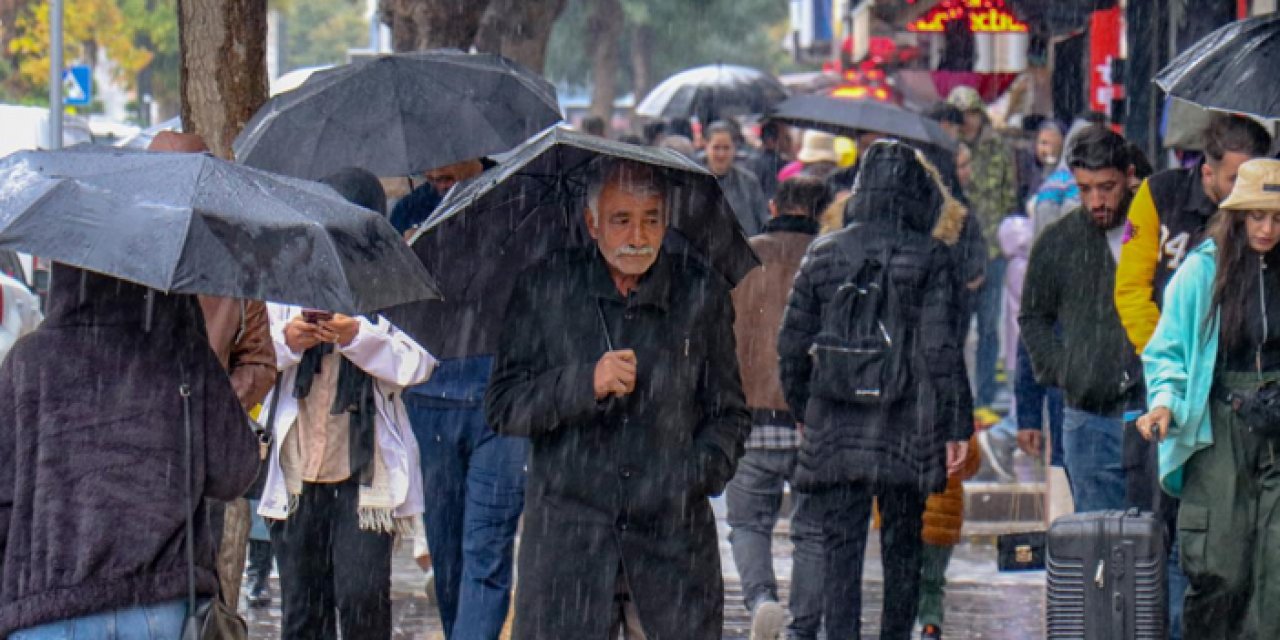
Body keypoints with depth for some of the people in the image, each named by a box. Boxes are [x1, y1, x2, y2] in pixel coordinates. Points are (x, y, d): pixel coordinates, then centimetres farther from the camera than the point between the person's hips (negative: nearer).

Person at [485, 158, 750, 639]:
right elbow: (503, 409, 1)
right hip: (566, 539, -1)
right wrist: (586, 385, -14)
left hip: (674, 538, 1)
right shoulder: (544, 289, 5)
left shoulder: (702, 295, 7)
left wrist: (701, 471, -7)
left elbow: (729, 414, 13)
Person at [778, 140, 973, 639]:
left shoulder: (823, 253, 3)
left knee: (839, 547, 3)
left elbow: (792, 346, 7)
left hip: (833, 430, 1)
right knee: (902, 546, 15)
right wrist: (956, 426, -4)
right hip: (906, 430, -1)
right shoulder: (929, 257, -6)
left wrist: (803, 409, 21)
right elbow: (941, 350, -10)